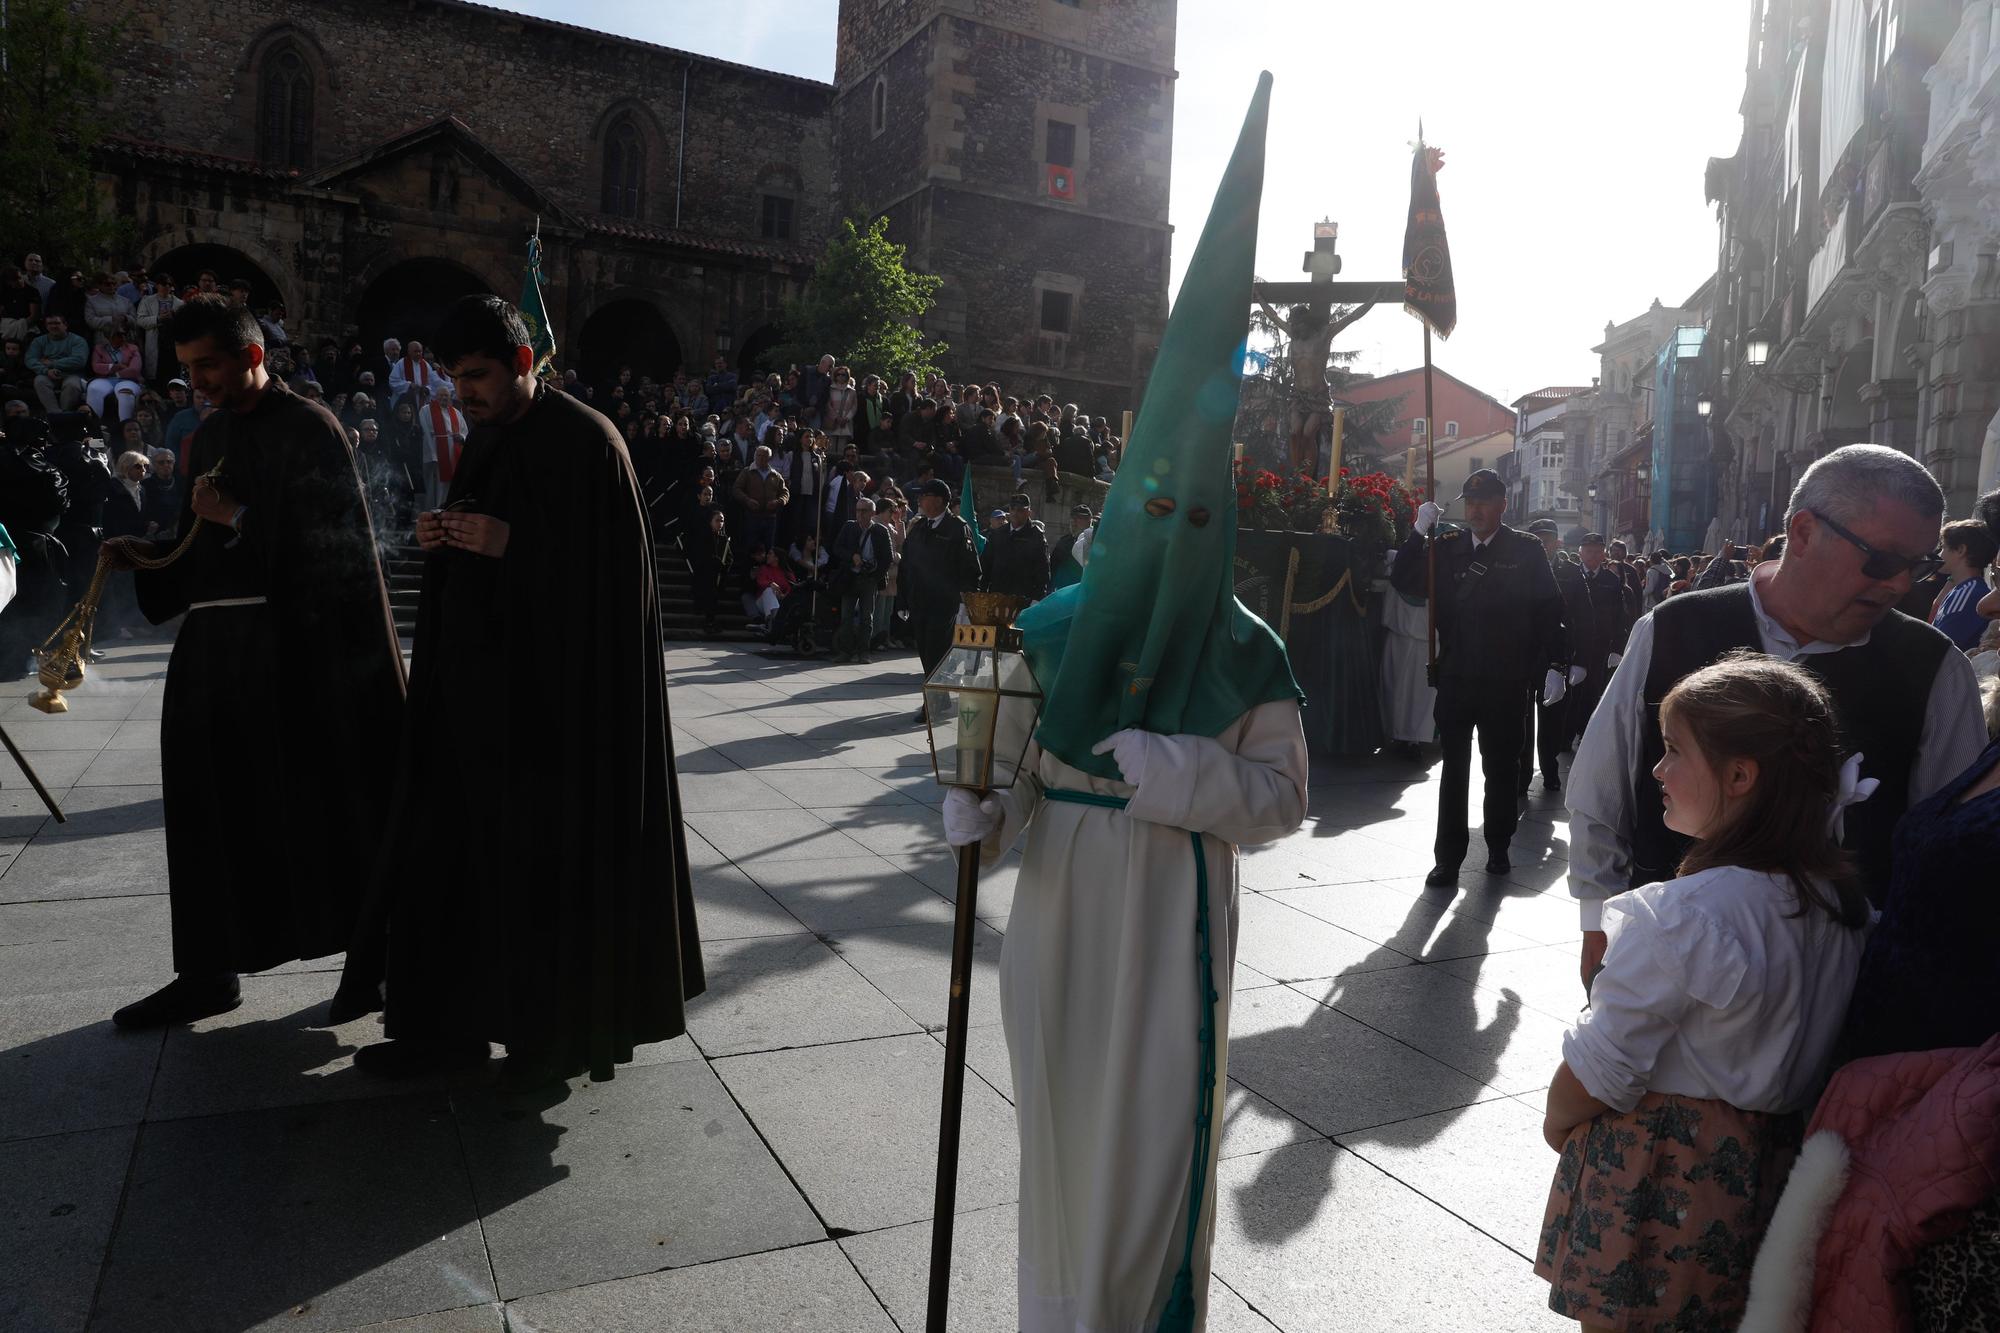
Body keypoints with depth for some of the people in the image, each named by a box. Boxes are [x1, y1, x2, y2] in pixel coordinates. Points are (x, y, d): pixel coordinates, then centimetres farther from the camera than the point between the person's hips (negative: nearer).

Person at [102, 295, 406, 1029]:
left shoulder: (308, 428, -6)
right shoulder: (209, 438, 16)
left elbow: (333, 537, -13)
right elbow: (201, 547, 20)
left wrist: (236, 516, -15)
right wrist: (146, 554, 3)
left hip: (295, 647, -7)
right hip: (215, 647, 7)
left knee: (319, 800, 0)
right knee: (212, 806, 7)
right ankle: (208, 973, 18)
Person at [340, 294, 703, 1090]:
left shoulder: (584, 440, -12)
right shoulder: (484, 440, 14)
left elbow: (612, 566, -17)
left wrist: (510, 544, -23)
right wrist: (438, 539, 0)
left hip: (555, 687, -8)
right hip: (476, 676, 9)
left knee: (552, 854, 1)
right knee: (456, 844, 10)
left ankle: (562, 1030, 18)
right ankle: (451, 1020, 23)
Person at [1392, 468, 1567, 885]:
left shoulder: (1526, 550, -1)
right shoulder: (1447, 547, 5)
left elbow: (1550, 610, -3)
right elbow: (1404, 584, -2)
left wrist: (1555, 666, -10)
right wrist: (1418, 533, -11)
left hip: (1506, 681, -1)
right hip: (1456, 678, 1)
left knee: (1502, 767, 12)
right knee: (1454, 768, 4)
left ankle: (1499, 847, 28)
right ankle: (1448, 857, 10)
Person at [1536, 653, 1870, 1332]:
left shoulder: (1687, 914, -28)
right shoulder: (1842, 901, -4)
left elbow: (1599, 1071, -20)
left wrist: (1558, 1118, -1)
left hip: (1657, 1179, -7)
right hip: (1770, 1168, 7)